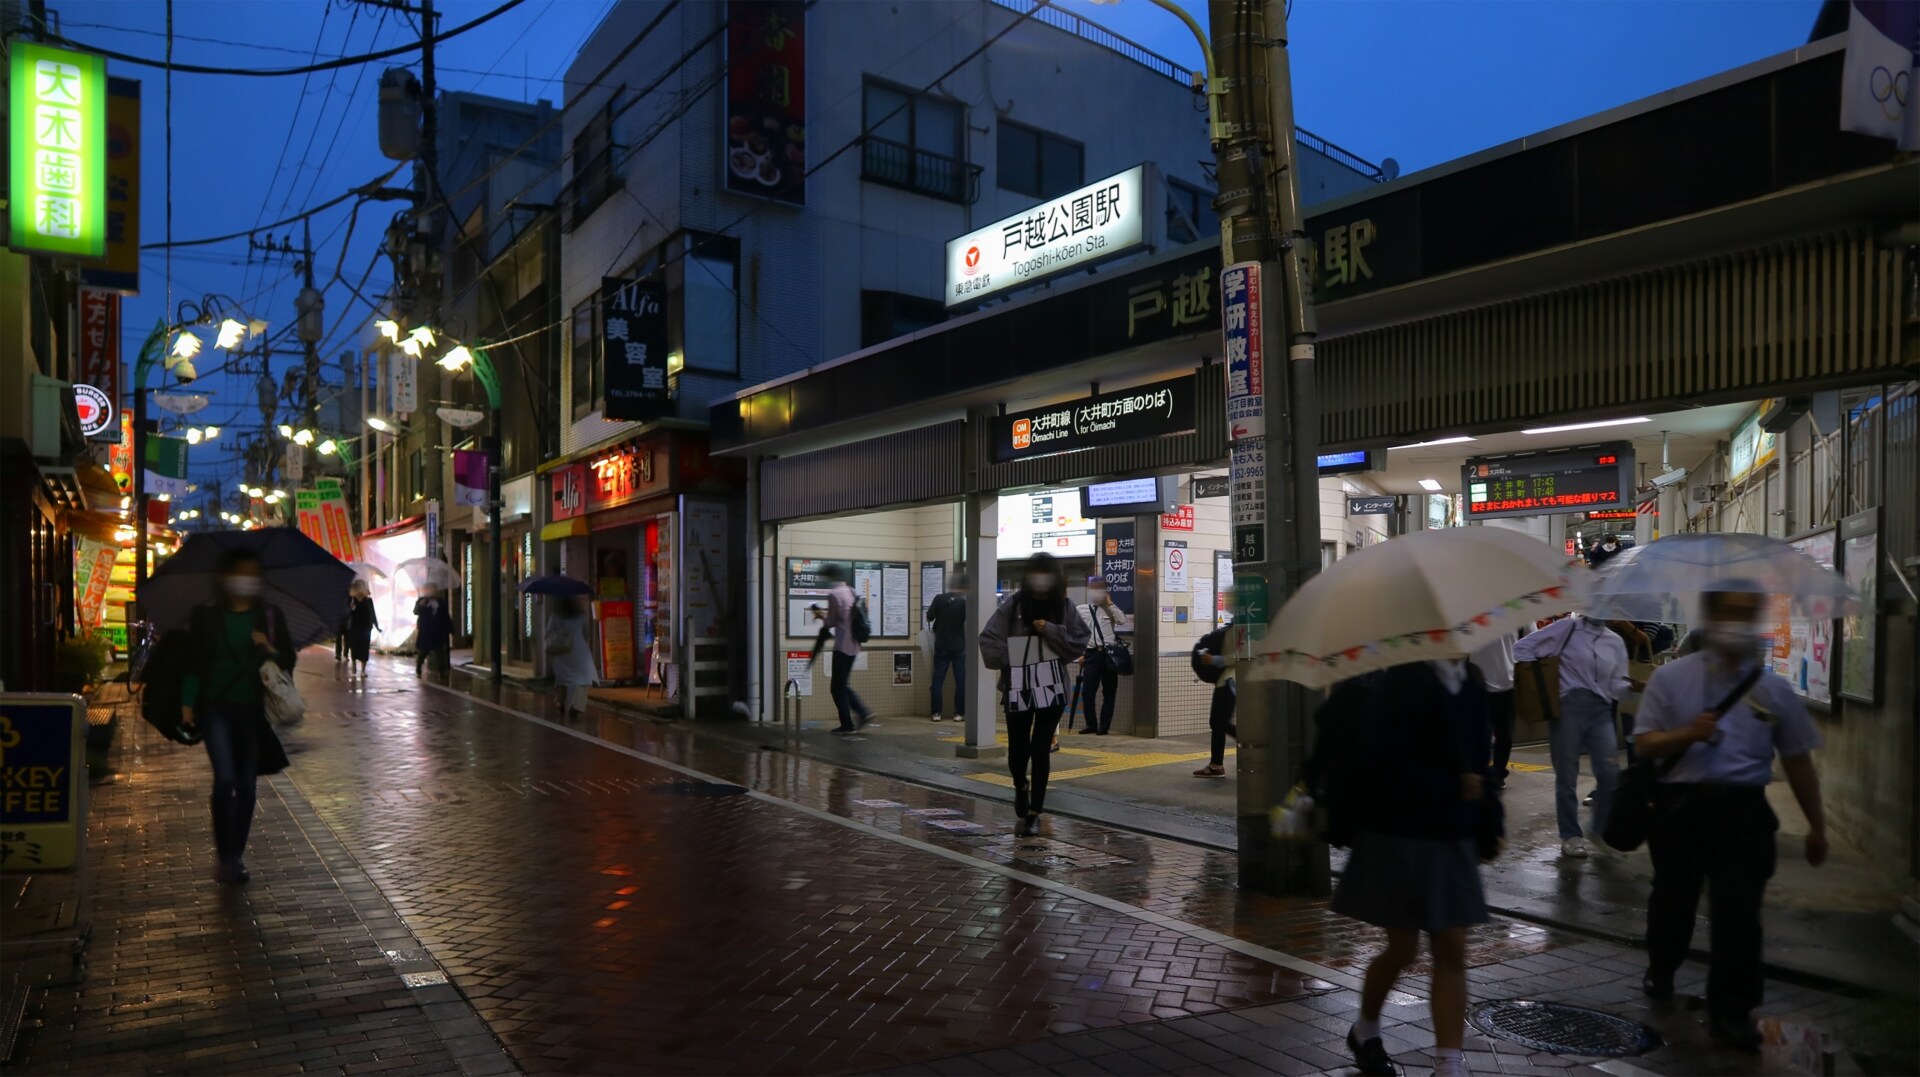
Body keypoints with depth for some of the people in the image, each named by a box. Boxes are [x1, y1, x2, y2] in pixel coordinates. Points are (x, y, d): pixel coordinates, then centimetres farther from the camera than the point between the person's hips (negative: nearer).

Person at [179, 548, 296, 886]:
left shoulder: (271, 616, 6)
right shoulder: (205, 616, 3)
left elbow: (289, 661, 6)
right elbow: (193, 661, 5)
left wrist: (270, 651, -14)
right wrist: (187, 703, -3)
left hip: (253, 709, 2)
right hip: (217, 706, -2)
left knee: (246, 785, 6)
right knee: (225, 778, -14)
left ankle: (235, 857, 20)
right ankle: (223, 856, -2)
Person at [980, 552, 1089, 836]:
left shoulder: (1064, 607, 1)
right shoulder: (1012, 605, -3)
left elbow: (1079, 644, -5)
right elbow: (989, 640, -5)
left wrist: (1050, 631, -15)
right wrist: (1007, 662, -14)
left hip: (1052, 689, 0)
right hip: (1017, 689, 0)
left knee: (1040, 750, 1)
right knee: (1018, 749, 6)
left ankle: (1034, 813, 12)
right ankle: (1021, 786, 40)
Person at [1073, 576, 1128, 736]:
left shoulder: (1110, 609, 7)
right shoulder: (1080, 610, 7)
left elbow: (1122, 621, -12)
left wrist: (1110, 603, -7)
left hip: (1109, 653, 0)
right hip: (1092, 654, 0)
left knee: (1109, 692, 4)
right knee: (1087, 692, -1)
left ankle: (1104, 726, 13)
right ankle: (1091, 724, 15)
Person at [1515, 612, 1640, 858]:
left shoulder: (1615, 642, 14)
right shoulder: (1568, 628, 1)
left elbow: (1616, 686, 10)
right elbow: (1522, 647, 0)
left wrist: (1632, 687, -12)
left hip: (1601, 710, 4)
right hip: (1569, 707, -4)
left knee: (1610, 772, -4)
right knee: (1567, 775, 2)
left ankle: (1603, 828, 20)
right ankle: (1571, 835, 14)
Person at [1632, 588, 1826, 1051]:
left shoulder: (1774, 688, 6)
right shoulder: (1671, 677, 1)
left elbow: (1797, 759, 12)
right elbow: (1645, 744, -1)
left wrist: (1816, 825, 14)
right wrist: (1688, 733, -21)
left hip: (1743, 810, 0)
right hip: (1681, 804, 0)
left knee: (1738, 912, -4)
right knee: (1673, 899, 15)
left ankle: (1731, 1012, 10)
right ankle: (1660, 973, 41)